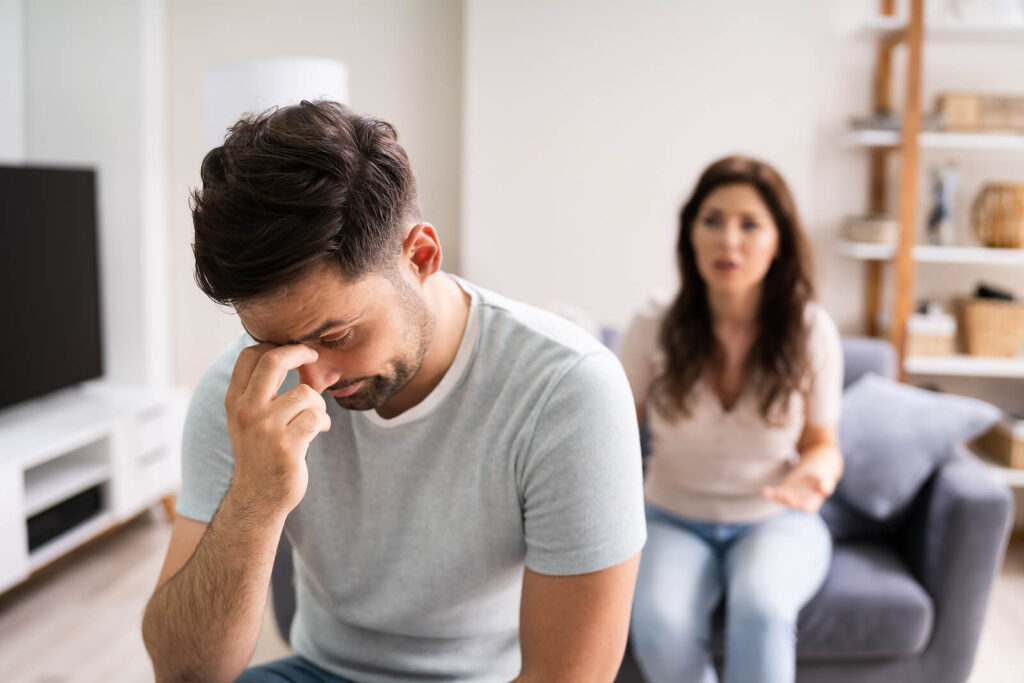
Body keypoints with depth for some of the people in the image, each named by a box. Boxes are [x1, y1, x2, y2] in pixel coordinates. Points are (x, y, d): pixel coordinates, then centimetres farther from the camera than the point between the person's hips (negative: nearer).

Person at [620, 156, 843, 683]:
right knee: (659, 625, -31)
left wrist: (816, 473, -21)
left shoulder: (811, 332, -10)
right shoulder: (654, 327, -11)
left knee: (759, 608, -34)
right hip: (674, 520, 0)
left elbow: (822, 443, 2)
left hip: (775, 521, 0)